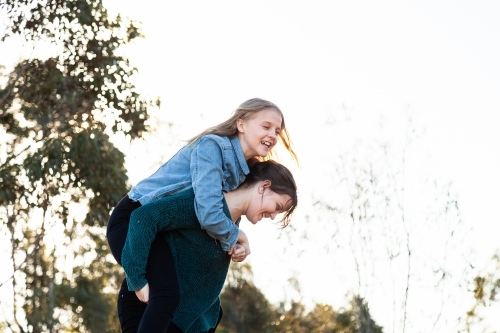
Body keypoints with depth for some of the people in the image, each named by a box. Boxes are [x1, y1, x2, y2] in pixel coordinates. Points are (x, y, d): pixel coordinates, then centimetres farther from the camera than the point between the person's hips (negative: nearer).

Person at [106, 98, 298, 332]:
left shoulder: (242, 171, 9)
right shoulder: (212, 146, -18)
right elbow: (209, 214, -29)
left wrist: (234, 242, -12)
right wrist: (234, 236, -10)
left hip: (164, 231, 10)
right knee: (167, 294, -33)